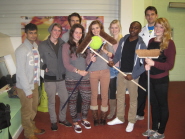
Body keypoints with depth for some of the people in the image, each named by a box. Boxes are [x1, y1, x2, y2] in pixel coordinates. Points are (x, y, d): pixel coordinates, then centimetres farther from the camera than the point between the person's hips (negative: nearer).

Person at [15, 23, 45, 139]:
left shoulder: (36, 46, 2)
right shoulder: (21, 50, -19)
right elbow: (20, 72, -19)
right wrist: (27, 90, -16)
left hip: (35, 83, 7)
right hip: (25, 86, -6)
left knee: (34, 109, 21)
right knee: (27, 111, 9)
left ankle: (33, 127, 42)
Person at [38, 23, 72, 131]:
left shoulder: (63, 44, 4)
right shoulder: (43, 45, -3)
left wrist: (66, 69, -2)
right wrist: (44, 67, -11)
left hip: (62, 77, 3)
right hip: (50, 78, -3)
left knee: (65, 99, 11)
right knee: (51, 101, 9)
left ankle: (62, 118, 33)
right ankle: (53, 121, 28)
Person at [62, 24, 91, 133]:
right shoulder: (67, 46, -6)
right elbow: (66, 64, -11)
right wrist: (78, 71, -20)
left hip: (85, 79, 4)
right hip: (71, 79, -3)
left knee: (87, 99, 7)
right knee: (73, 100, 9)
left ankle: (84, 119, 32)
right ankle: (75, 123, 27)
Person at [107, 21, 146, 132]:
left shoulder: (141, 44, -10)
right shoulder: (123, 40, 4)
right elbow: (118, 54, 10)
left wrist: (133, 75, -18)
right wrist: (113, 61, -12)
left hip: (133, 75, -5)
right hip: (121, 72, 5)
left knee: (133, 98, 7)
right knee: (120, 96, 14)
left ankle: (131, 121, 23)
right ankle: (120, 118, 31)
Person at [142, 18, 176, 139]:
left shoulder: (169, 43, -12)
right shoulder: (151, 41, 5)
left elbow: (170, 65, -14)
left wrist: (153, 63, -26)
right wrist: (147, 64, -7)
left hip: (161, 80, -6)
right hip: (151, 78, 6)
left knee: (163, 105, 10)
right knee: (154, 104, 17)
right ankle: (154, 128, 35)